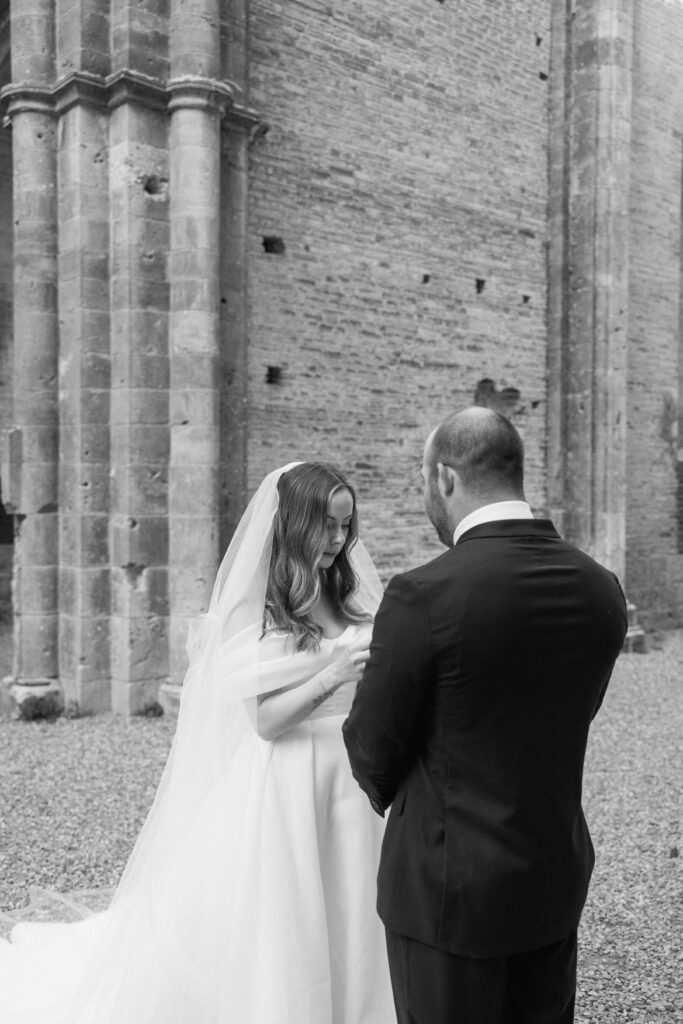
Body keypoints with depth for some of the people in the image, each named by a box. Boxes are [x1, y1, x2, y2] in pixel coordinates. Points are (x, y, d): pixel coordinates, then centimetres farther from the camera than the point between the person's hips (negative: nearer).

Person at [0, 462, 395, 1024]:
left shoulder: (351, 594, 4)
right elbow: (266, 720, -13)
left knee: (345, 922, 12)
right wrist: (334, 674, -25)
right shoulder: (257, 608, -9)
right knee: (277, 932, 6)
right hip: (286, 784, -4)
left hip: (353, 776, 5)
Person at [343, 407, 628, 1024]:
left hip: (450, 887, -5)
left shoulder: (424, 595, -23)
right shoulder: (601, 590, -4)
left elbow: (372, 750, -12)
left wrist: (394, 798, 11)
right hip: (558, 882, 6)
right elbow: (572, 715, 7)